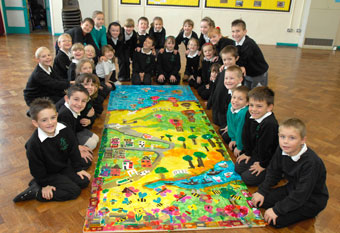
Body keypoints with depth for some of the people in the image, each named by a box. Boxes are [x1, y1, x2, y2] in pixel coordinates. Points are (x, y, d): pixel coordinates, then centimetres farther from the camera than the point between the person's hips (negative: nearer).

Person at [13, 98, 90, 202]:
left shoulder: (64, 130, -18)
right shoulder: (34, 143, -29)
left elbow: (73, 150, -4)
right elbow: (36, 167, -15)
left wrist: (78, 169, 1)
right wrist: (44, 184, -8)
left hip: (65, 167, 6)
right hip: (49, 173, -6)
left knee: (84, 181, -4)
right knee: (74, 191, -14)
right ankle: (36, 191, -2)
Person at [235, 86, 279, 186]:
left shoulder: (270, 124, -35)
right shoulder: (249, 115, -9)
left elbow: (267, 146, -25)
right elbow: (246, 135, 5)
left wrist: (263, 164, -14)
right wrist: (247, 153, 10)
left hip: (269, 159, -8)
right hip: (255, 153, 8)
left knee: (248, 178, -10)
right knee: (238, 168, 11)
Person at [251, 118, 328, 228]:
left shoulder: (311, 162, -33)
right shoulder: (281, 150, -13)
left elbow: (301, 194, -30)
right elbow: (273, 172, 4)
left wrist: (277, 210, -26)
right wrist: (262, 191, -2)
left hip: (312, 199, -7)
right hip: (292, 188, 7)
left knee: (275, 220, -17)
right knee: (260, 200, -2)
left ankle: (309, 213, 4)